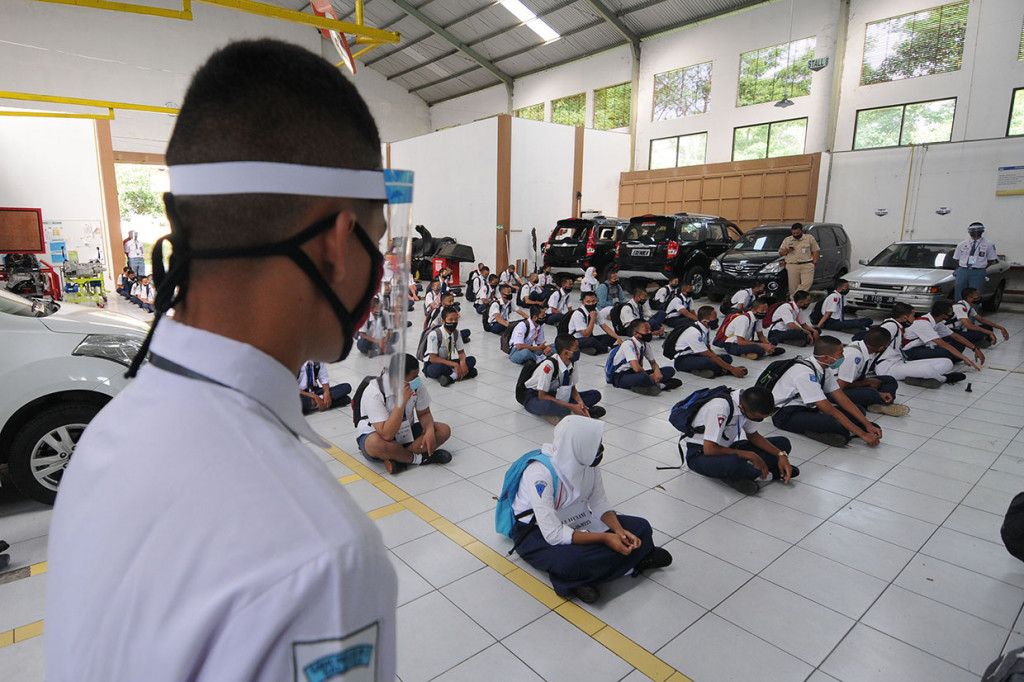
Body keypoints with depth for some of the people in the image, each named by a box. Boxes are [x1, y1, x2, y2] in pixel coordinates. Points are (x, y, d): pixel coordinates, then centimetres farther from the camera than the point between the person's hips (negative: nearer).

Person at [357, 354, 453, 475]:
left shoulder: (417, 384, -14)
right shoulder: (374, 392, -29)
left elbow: (424, 413, 0)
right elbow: (387, 435, -35)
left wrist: (430, 430, -22)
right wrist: (401, 402, -40)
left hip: (405, 432, 5)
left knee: (444, 430, -16)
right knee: (377, 444, -41)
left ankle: (398, 458, -22)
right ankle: (419, 458, -17)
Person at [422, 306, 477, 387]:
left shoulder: (456, 333, -5)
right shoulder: (434, 334, -23)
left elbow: (461, 352, 4)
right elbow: (433, 358, -25)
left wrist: (462, 362, -21)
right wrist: (455, 365, -30)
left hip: (447, 362, 6)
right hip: (432, 365, -6)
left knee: (472, 360, -15)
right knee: (440, 367, -42)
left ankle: (451, 376, -30)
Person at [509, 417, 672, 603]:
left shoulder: (588, 462, -11)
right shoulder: (541, 474, -31)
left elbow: (600, 504, -1)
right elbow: (553, 534, -31)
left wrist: (619, 531, -20)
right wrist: (604, 538, -30)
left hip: (575, 521, 7)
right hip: (536, 532, -7)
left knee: (641, 527, -5)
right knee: (571, 562, -38)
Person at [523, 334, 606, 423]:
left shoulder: (572, 363, -9)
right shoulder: (549, 365, -30)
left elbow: (572, 388, 5)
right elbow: (542, 396, -27)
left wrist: (580, 403, -17)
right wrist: (571, 406, -29)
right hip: (536, 397, -7)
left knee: (596, 395, -7)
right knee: (547, 405, -45)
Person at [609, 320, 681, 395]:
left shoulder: (645, 344, 4)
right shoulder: (628, 344, -20)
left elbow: (653, 362, 14)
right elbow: (636, 368, -29)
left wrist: (657, 370, -9)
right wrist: (649, 376, -13)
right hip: (621, 377, -9)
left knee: (670, 370, -3)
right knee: (643, 377, -42)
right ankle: (659, 385, -12)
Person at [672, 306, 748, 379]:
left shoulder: (707, 328, -1)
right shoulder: (694, 332, -27)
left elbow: (709, 350, 9)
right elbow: (709, 355, -26)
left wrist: (717, 358, -13)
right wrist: (731, 368, -24)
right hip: (682, 360, -9)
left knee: (727, 357, -4)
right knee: (706, 361, -37)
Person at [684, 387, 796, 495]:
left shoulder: (748, 402, -10)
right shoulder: (719, 408, -32)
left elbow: (753, 435, 7)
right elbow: (709, 449, -31)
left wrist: (780, 455, -7)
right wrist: (750, 456, -24)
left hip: (726, 447, 8)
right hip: (701, 453, -8)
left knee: (783, 443, -1)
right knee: (733, 462, -41)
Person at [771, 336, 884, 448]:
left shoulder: (825, 369, -2)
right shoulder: (804, 372, -28)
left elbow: (842, 399, 3)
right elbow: (829, 410, -27)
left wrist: (868, 424, -5)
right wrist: (862, 434, -25)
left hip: (807, 408, 9)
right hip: (785, 414, -9)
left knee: (858, 410, -2)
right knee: (830, 421, -34)